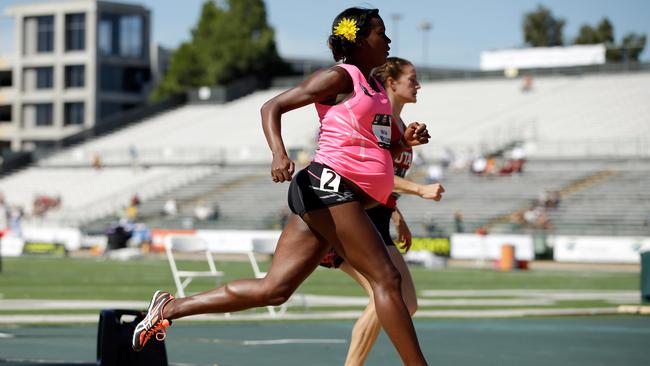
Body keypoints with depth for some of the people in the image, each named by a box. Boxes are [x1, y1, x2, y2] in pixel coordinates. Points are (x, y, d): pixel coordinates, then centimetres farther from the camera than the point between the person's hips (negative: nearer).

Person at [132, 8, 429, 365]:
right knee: (385, 278, -11)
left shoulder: (375, 87, 23)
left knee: (273, 289, 4)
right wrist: (278, 151, -23)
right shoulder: (339, 77, -4)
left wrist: (406, 139, 11)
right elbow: (272, 107, -6)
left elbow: (376, 144, 33)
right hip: (328, 184, -9)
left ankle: (168, 308, 8)